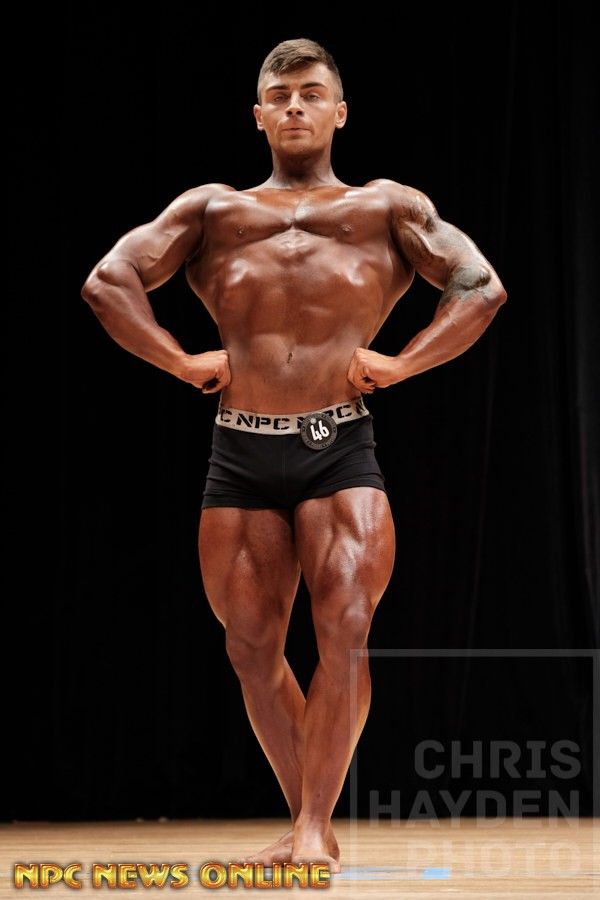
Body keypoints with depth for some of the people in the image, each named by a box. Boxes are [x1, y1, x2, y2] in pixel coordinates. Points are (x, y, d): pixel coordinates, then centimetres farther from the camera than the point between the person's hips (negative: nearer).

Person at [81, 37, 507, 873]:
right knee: (252, 648, 6)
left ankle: (314, 827, -9)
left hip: (341, 449, -2)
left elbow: (482, 287, 3)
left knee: (344, 631, -15)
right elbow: (108, 282, 8)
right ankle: (311, 824, 18)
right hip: (240, 453, 3)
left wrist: (401, 363, -5)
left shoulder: (387, 208, 11)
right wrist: (183, 363, -1)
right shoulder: (212, 210, 14)